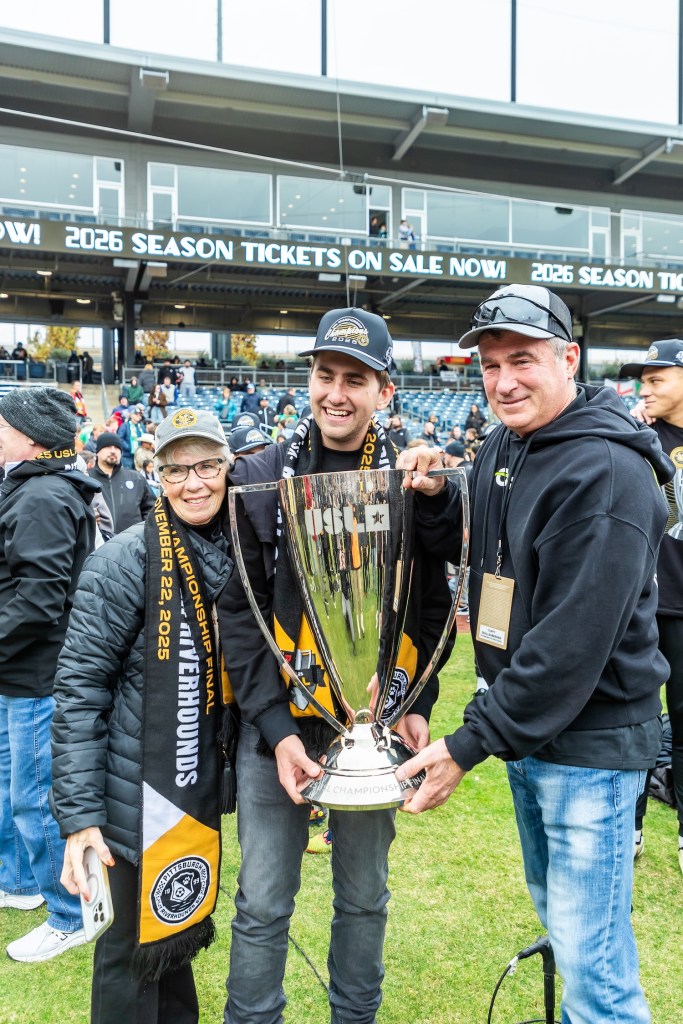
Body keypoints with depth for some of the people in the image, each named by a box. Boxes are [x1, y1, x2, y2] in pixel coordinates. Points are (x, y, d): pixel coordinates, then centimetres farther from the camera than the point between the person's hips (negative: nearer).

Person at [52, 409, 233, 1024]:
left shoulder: (239, 556, 1)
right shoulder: (124, 563, -16)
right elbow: (79, 689, -15)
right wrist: (79, 814, -16)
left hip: (204, 787, 5)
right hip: (139, 795, -5)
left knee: (183, 931, 21)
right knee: (136, 949, 9)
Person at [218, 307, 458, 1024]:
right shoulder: (260, 479, -4)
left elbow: (433, 606, 3)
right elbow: (239, 613, -5)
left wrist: (417, 704, -6)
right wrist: (277, 727, -12)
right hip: (276, 722, 0)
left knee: (364, 897, 18)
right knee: (262, 904, 11)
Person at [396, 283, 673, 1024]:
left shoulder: (607, 474, -22)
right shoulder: (499, 451, 5)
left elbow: (573, 641, -26)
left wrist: (470, 744, -23)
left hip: (589, 743, -8)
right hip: (525, 729, 8)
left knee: (592, 960, 1)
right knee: (555, 908, 24)